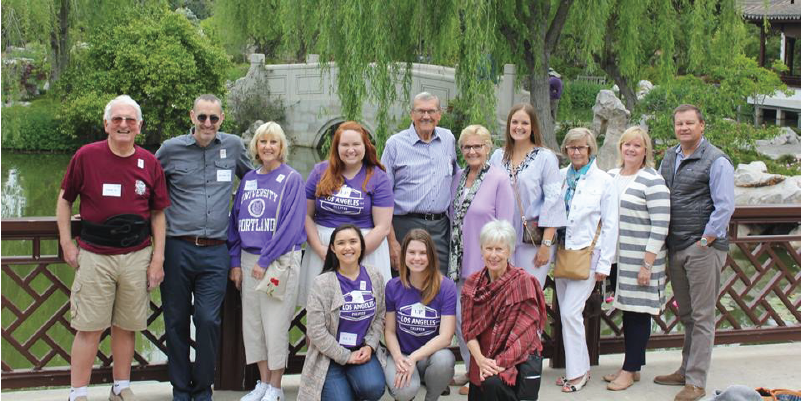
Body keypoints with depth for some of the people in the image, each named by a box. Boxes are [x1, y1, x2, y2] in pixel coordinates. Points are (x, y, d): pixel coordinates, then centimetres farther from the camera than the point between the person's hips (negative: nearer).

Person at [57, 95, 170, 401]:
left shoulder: (150, 163, 4)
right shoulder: (86, 156, -2)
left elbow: (157, 213, 9)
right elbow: (64, 200, 8)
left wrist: (158, 258, 4)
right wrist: (66, 243, 1)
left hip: (137, 256, 2)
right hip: (94, 256, -2)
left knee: (126, 327, 10)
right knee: (89, 328, -2)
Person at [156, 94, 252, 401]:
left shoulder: (233, 146, 7)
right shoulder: (171, 149, 2)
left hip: (215, 252, 0)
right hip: (177, 248, 0)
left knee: (209, 321, -3)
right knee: (176, 321, 7)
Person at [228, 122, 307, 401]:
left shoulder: (292, 179, -5)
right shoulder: (248, 180, 11)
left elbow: (291, 225, -12)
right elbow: (235, 221, 14)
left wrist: (265, 260, -15)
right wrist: (235, 262, 6)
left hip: (280, 260, -5)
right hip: (248, 260, 5)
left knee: (275, 325, -2)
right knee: (253, 324, 8)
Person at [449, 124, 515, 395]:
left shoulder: (499, 180, -9)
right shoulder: (458, 179, 10)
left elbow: (504, 225, -9)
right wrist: (452, 258, 12)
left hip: (485, 264, -6)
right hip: (460, 262, 6)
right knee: (460, 316, 10)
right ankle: (470, 369, 26)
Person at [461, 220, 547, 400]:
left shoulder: (523, 281, -8)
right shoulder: (473, 283, 5)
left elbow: (526, 331, -12)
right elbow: (468, 328, 1)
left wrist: (502, 362, -21)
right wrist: (480, 359, -16)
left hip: (518, 357, -5)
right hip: (483, 357, 5)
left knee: (493, 383, -32)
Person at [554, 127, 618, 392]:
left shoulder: (604, 181, -4)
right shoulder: (561, 177, 7)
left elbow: (610, 225, -4)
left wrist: (604, 264, -7)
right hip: (562, 251, 5)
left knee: (570, 312, -10)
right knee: (567, 313, 8)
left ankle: (577, 372, 2)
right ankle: (580, 368, 21)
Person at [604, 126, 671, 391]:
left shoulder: (653, 181, -10)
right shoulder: (611, 176, 11)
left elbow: (660, 226, -14)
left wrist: (647, 264, -16)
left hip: (641, 260, -6)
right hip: (619, 258, 6)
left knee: (638, 313, 2)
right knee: (627, 311, 12)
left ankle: (630, 369, 10)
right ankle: (631, 367, 22)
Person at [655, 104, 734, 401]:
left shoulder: (716, 161, -9)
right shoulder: (670, 157, 12)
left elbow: (725, 207, -13)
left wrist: (703, 242, -14)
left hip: (704, 248, -7)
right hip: (675, 248, 7)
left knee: (701, 317, -2)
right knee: (685, 315, 15)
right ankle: (686, 370, 26)